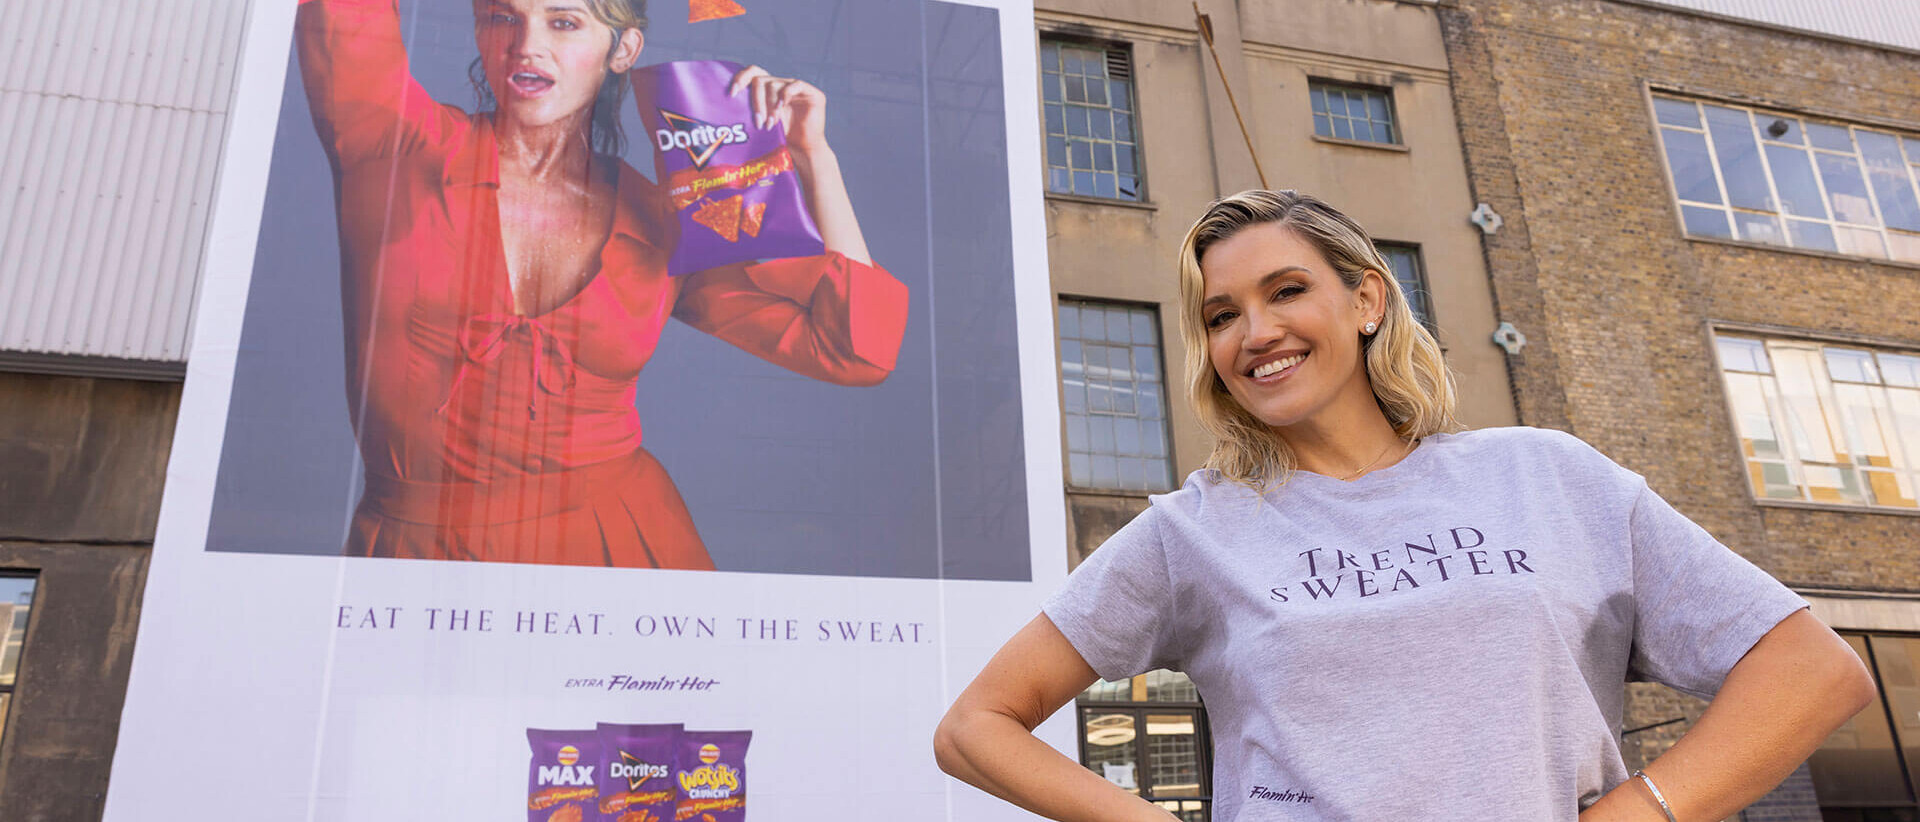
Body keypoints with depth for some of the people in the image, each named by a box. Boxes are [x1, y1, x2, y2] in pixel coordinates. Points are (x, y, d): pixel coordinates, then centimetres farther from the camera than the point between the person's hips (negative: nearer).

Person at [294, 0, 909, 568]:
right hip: (417, 546, -2)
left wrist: (812, 156, -2)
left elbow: (857, 349, -1)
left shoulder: (663, 229, 2)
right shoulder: (403, 149, 1)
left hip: (616, 544, 2)